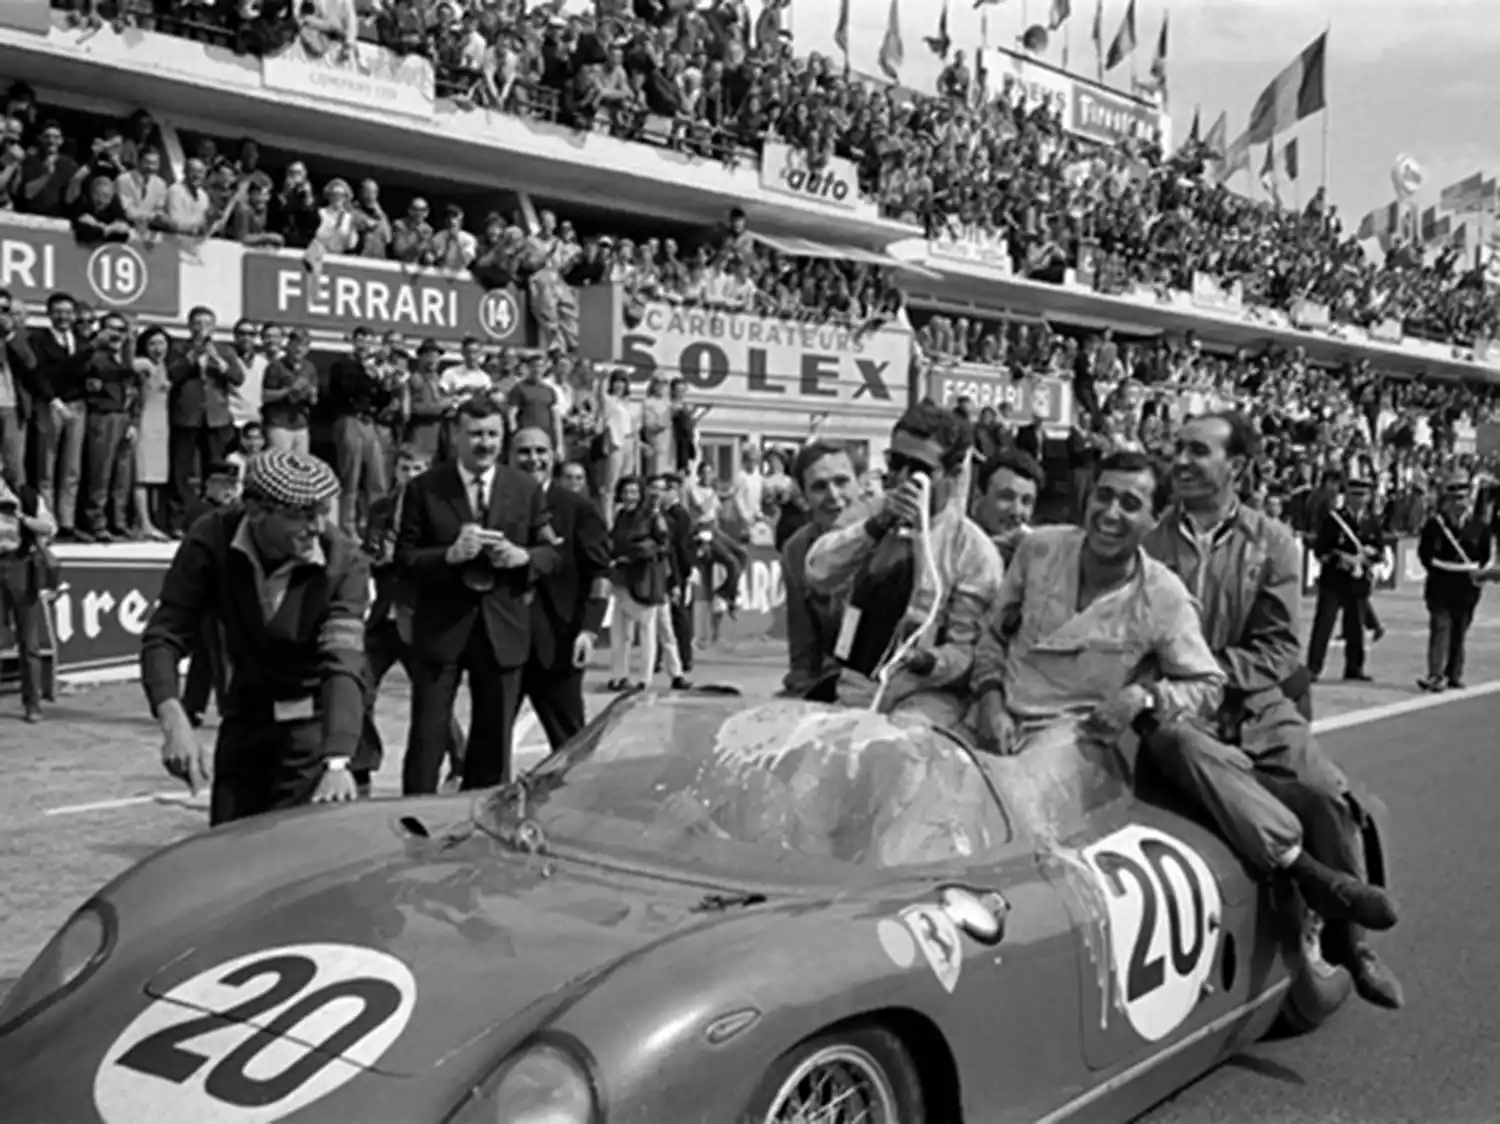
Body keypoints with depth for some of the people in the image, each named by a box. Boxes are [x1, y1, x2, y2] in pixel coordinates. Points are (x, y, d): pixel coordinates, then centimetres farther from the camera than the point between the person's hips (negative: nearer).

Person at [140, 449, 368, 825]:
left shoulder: (345, 561, -21)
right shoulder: (211, 541, -14)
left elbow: (344, 664, -30)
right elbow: (165, 635, -13)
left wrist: (337, 762, -45)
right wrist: (173, 720, -31)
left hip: (312, 728, -3)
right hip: (242, 725, 3)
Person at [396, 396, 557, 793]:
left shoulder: (526, 489, 5)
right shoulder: (424, 488, -2)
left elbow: (551, 552, 10)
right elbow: (404, 557, -4)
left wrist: (523, 556, -12)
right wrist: (450, 554, -22)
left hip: (503, 627, 2)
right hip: (441, 627, -2)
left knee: (494, 739, 11)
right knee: (427, 737, -1)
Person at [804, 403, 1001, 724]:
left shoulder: (974, 550, -5)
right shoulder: (865, 514, 7)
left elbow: (965, 649, -3)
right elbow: (818, 576, -11)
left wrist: (929, 662, -24)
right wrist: (877, 525, -23)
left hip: (927, 692, -3)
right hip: (856, 688, 3)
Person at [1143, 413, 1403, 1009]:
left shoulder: (1271, 542, 8)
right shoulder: (1149, 538, 7)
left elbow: (1278, 651, 3)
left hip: (1253, 704, 1)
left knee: (1327, 792, -20)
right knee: (1187, 751, -35)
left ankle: (1346, 938, 1)